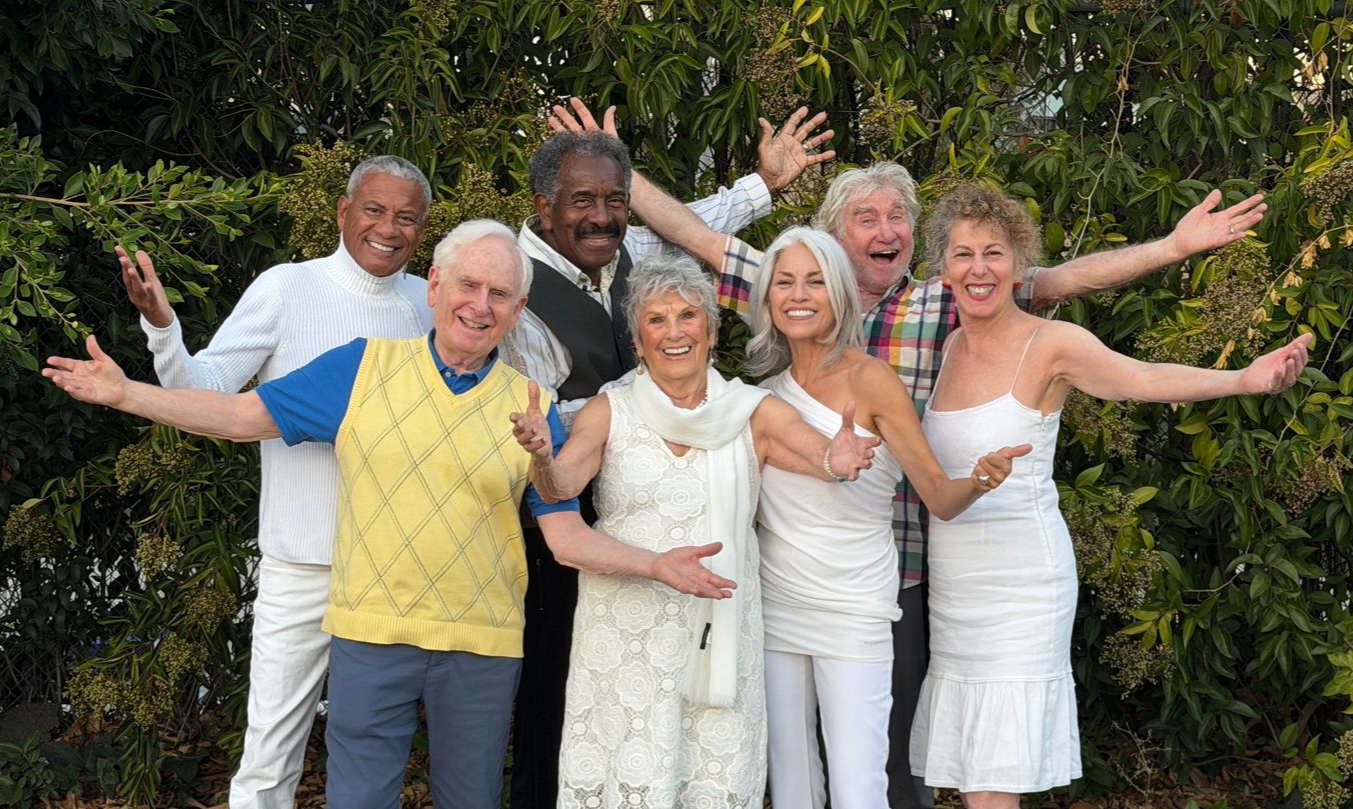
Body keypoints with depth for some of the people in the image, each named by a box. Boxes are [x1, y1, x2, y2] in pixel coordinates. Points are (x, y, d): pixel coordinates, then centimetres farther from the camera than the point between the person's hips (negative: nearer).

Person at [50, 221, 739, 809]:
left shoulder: (532, 410, 2)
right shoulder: (364, 368, 1)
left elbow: (568, 538, 0)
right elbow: (241, 416, 4)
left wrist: (657, 565, -15)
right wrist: (125, 392, -3)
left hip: (483, 646, 1)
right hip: (372, 631, -1)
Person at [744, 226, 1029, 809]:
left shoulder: (869, 379, -10)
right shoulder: (768, 388, 5)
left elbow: (940, 497, -13)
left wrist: (979, 481, -33)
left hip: (853, 613, -4)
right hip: (775, 604, 5)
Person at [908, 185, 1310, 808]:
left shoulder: (1050, 344, -8)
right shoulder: (947, 346, 8)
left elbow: (1142, 379, -25)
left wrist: (1242, 379, -42)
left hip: (1019, 586, -6)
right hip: (953, 586, 6)